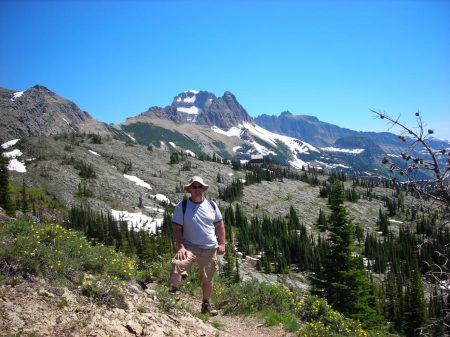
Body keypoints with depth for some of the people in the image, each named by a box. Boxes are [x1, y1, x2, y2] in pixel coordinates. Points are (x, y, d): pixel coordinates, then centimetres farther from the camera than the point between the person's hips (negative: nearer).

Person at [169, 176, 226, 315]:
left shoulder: (211, 205, 5)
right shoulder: (182, 206, -4)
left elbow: (220, 225, 12)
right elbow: (176, 228, -7)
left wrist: (222, 244, 4)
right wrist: (180, 246, -18)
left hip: (210, 249, 3)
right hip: (190, 247, -3)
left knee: (207, 279, 12)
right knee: (177, 264, -32)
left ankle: (206, 304, 33)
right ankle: (173, 291, -13)